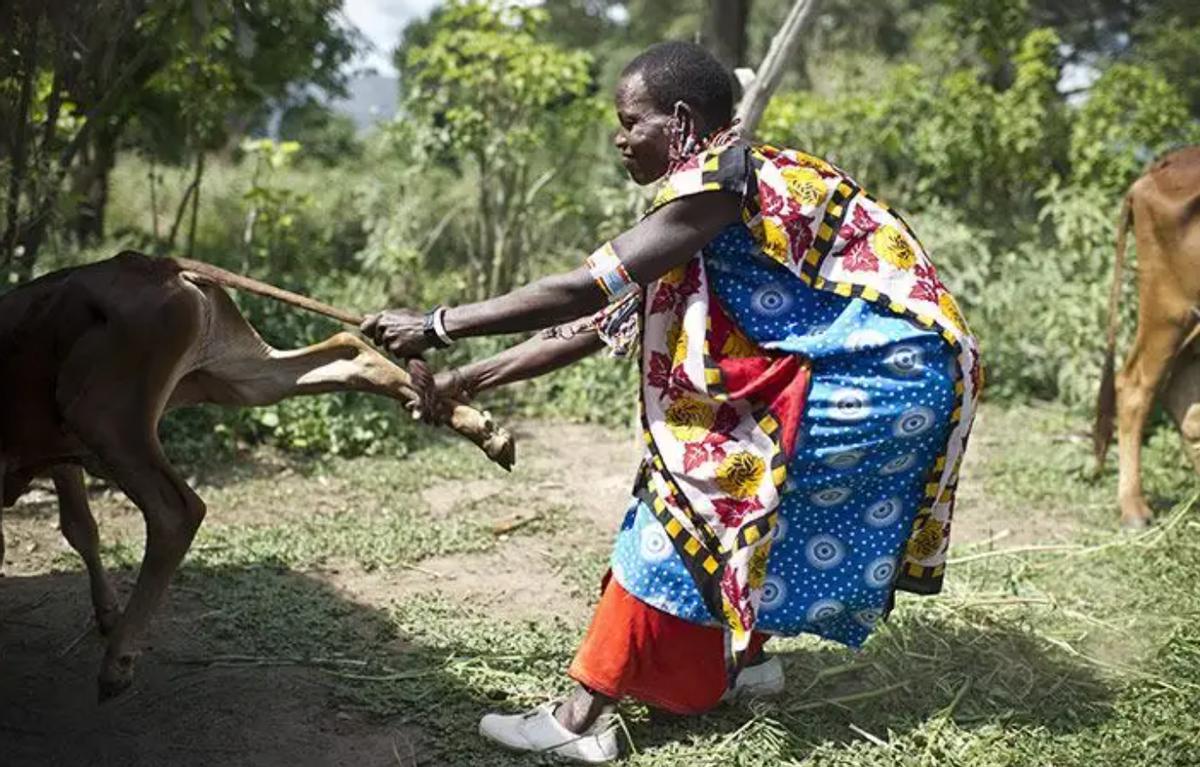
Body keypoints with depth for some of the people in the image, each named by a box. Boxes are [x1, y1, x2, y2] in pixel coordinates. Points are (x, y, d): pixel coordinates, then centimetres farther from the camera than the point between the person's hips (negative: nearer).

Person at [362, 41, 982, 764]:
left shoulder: (723, 176, -18)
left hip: (885, 374, -10)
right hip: (856, 372, 10)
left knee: (699, 488, -11)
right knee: (721, 484, 14)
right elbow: (599, 323, 10)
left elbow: (586, 290, -23)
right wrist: (464, 381, 8)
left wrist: (436, 325, -17)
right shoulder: (706, 196, 12)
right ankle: (743, 656, 27)